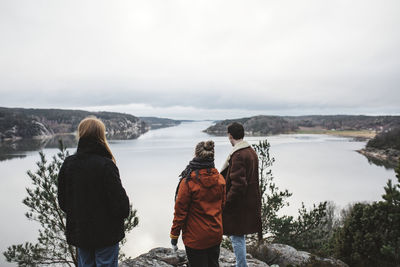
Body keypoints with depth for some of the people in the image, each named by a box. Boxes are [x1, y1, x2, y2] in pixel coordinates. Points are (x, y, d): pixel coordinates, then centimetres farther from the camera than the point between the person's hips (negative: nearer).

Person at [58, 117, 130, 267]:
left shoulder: (68, 164, -4)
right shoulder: (106, 165, -22)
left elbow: (62, 201, 5)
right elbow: (119, 202, -20)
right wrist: (124, 211, 0)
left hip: (79, 233, 6)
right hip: (105, 234, -5)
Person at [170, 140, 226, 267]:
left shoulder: (188, 181, -19)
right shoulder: (220, 179, -4)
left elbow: (180, 210, -14)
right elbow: (222, 205, 7)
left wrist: (174, 234, -2)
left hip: (195, 237, -4)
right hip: (216, 234, 5)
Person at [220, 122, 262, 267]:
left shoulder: (238, 155, -21)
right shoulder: (252, 152, 9)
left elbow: (238, 184, -25)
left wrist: (226, 202, -17)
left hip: (238, 204, -10)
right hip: (250, 202, 10)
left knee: (236, 237, 4)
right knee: (240, 235, 22)